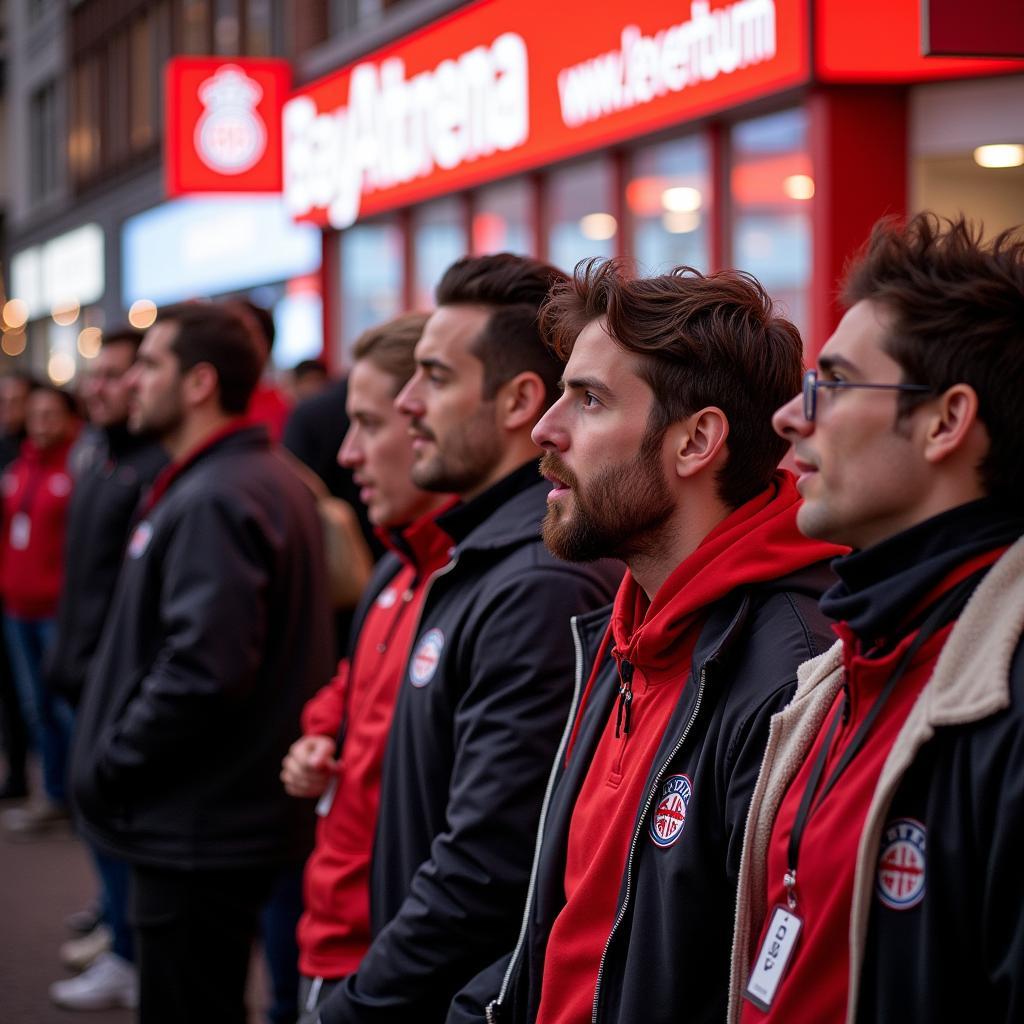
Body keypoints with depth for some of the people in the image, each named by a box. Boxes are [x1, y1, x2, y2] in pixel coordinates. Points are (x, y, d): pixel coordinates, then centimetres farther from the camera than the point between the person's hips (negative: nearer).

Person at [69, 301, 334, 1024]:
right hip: (236, 818, 10)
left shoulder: (213, 501, -19)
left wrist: (106, 768, -15)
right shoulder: (274, 482, 13)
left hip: (197, 834, -10)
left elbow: (202, 672, -28)